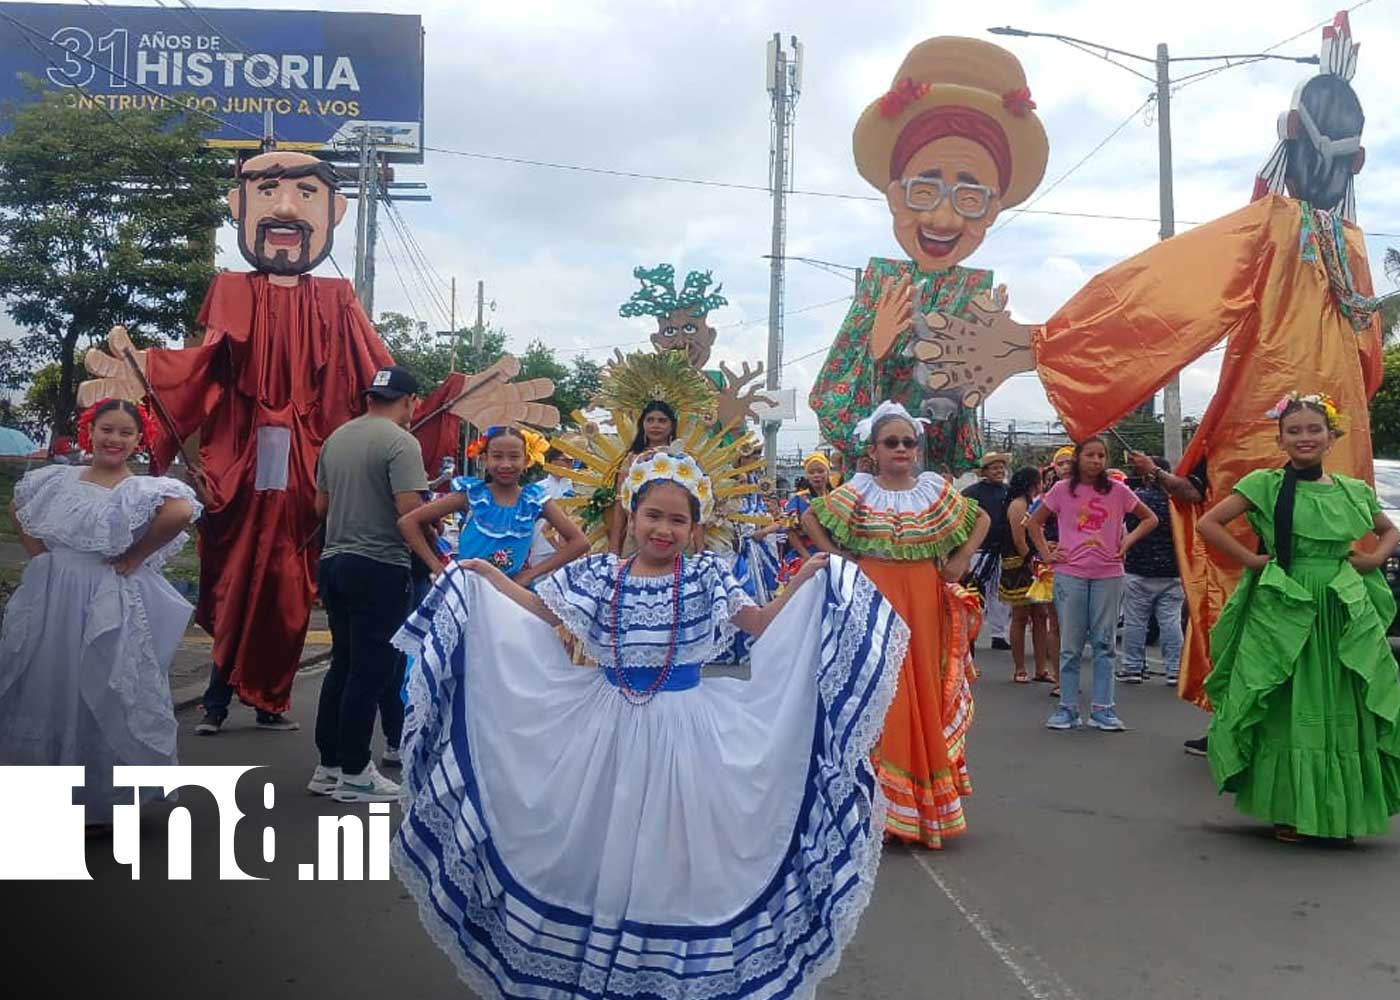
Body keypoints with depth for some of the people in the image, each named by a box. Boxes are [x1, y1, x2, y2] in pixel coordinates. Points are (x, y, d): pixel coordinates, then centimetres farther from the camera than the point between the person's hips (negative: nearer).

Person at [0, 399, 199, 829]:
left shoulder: (141, 489, -11)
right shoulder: (57, 480, 6)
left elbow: (182, 510, -31)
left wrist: (134, 558, -21)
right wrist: (38, 555, 8)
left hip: (108, 609, -5)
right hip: (51, 601, 6)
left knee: (100, 699, 1)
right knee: (45, 693, 14)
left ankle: (98, 801, 16)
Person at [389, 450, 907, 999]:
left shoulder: (706, 576, -5)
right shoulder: (600, 574, -1)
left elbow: (763, 624, -2)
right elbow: (543, 613, 8)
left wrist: (804, 580, -13)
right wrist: (488, 575, 5)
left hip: (680, 727, -2)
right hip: (608, 725, 2)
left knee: (671, 844, 7)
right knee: (605, 844, 12)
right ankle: (597, 954, 30)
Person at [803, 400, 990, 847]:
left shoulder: (936, 488, 8)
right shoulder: (857, 492, 0)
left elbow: (982, 518, 18)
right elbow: (810, 518, 6)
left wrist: (962, 559, 8)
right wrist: (837, 558, -2)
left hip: (924, 597, 3)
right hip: (874, 594, -3)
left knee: (925, 686, 6)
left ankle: (926, 793, 18)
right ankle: (882, 795, 3)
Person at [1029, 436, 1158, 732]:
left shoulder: (1117, 491, 2)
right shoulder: (1062, 490, 1)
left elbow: (1150, 519, 13)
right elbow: (1035, 522, 12)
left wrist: (1127, 542, 0)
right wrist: (1046, 553, 2)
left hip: (1108, 575, 1)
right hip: (1070, 575, -1)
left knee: (1103, 644, 5)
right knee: (1070, 645, 4)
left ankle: (1102, 709, 11)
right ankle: (1067, 708, 10)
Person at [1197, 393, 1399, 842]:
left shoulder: (1354, 491, 9)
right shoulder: (1266, 484, -3)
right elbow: (1208, 523, -6)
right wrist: (1251, 559, -9)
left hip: (1344, 615, 4)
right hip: (1283, 611, -3)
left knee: (1343, 710, 7)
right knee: (1288, 709, 1)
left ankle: (1339, 811, 21)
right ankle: (1288, 810, 13)